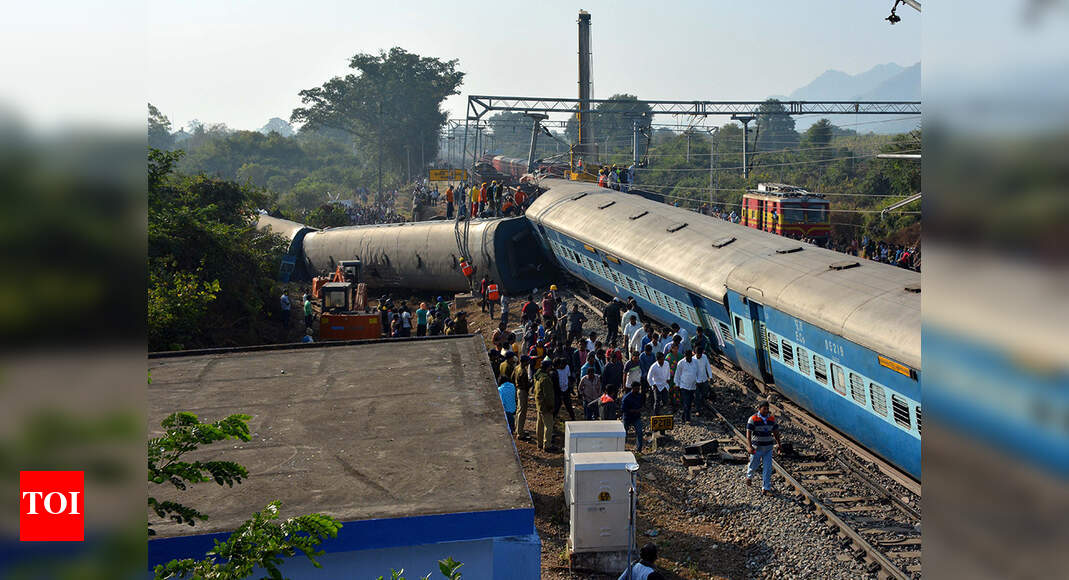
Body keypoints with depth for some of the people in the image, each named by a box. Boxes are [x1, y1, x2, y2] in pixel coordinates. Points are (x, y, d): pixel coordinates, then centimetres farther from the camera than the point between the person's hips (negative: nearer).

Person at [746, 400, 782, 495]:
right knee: (753, 465, 14)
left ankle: (766, 489, 2)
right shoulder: (753, 419, -15)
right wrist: (750, 447, -30)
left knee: (767, 468, -3)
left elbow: (776, 432, 8)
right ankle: (749, 476, 46)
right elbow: (748, 434, -19)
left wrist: (778, 444, -3)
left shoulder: (772, 419, -1)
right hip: (756, 448, -3)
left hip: (768, 448, 3)